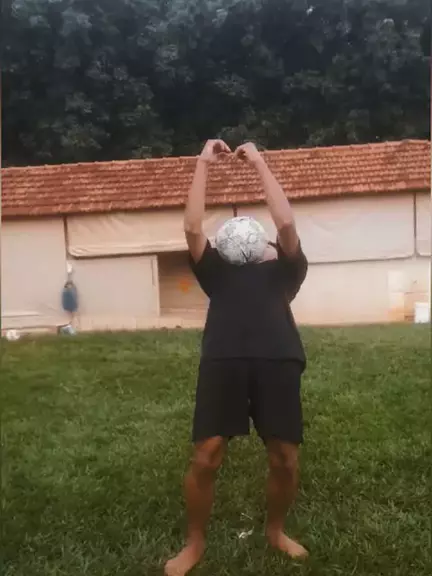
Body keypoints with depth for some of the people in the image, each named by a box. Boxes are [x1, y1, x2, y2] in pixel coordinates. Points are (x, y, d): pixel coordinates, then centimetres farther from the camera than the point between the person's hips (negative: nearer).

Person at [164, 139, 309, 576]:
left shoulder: (283, 271, 23)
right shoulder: (218, 272, 25)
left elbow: (286, 224, 9)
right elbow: (192, 227, 14)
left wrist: (259, 164, 15)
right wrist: (203, 163, 15)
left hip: (278, 363, 1)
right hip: (223, 363, 0)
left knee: (285, 459, 4)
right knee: (205, 459, -3)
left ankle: (275, 530, 33)